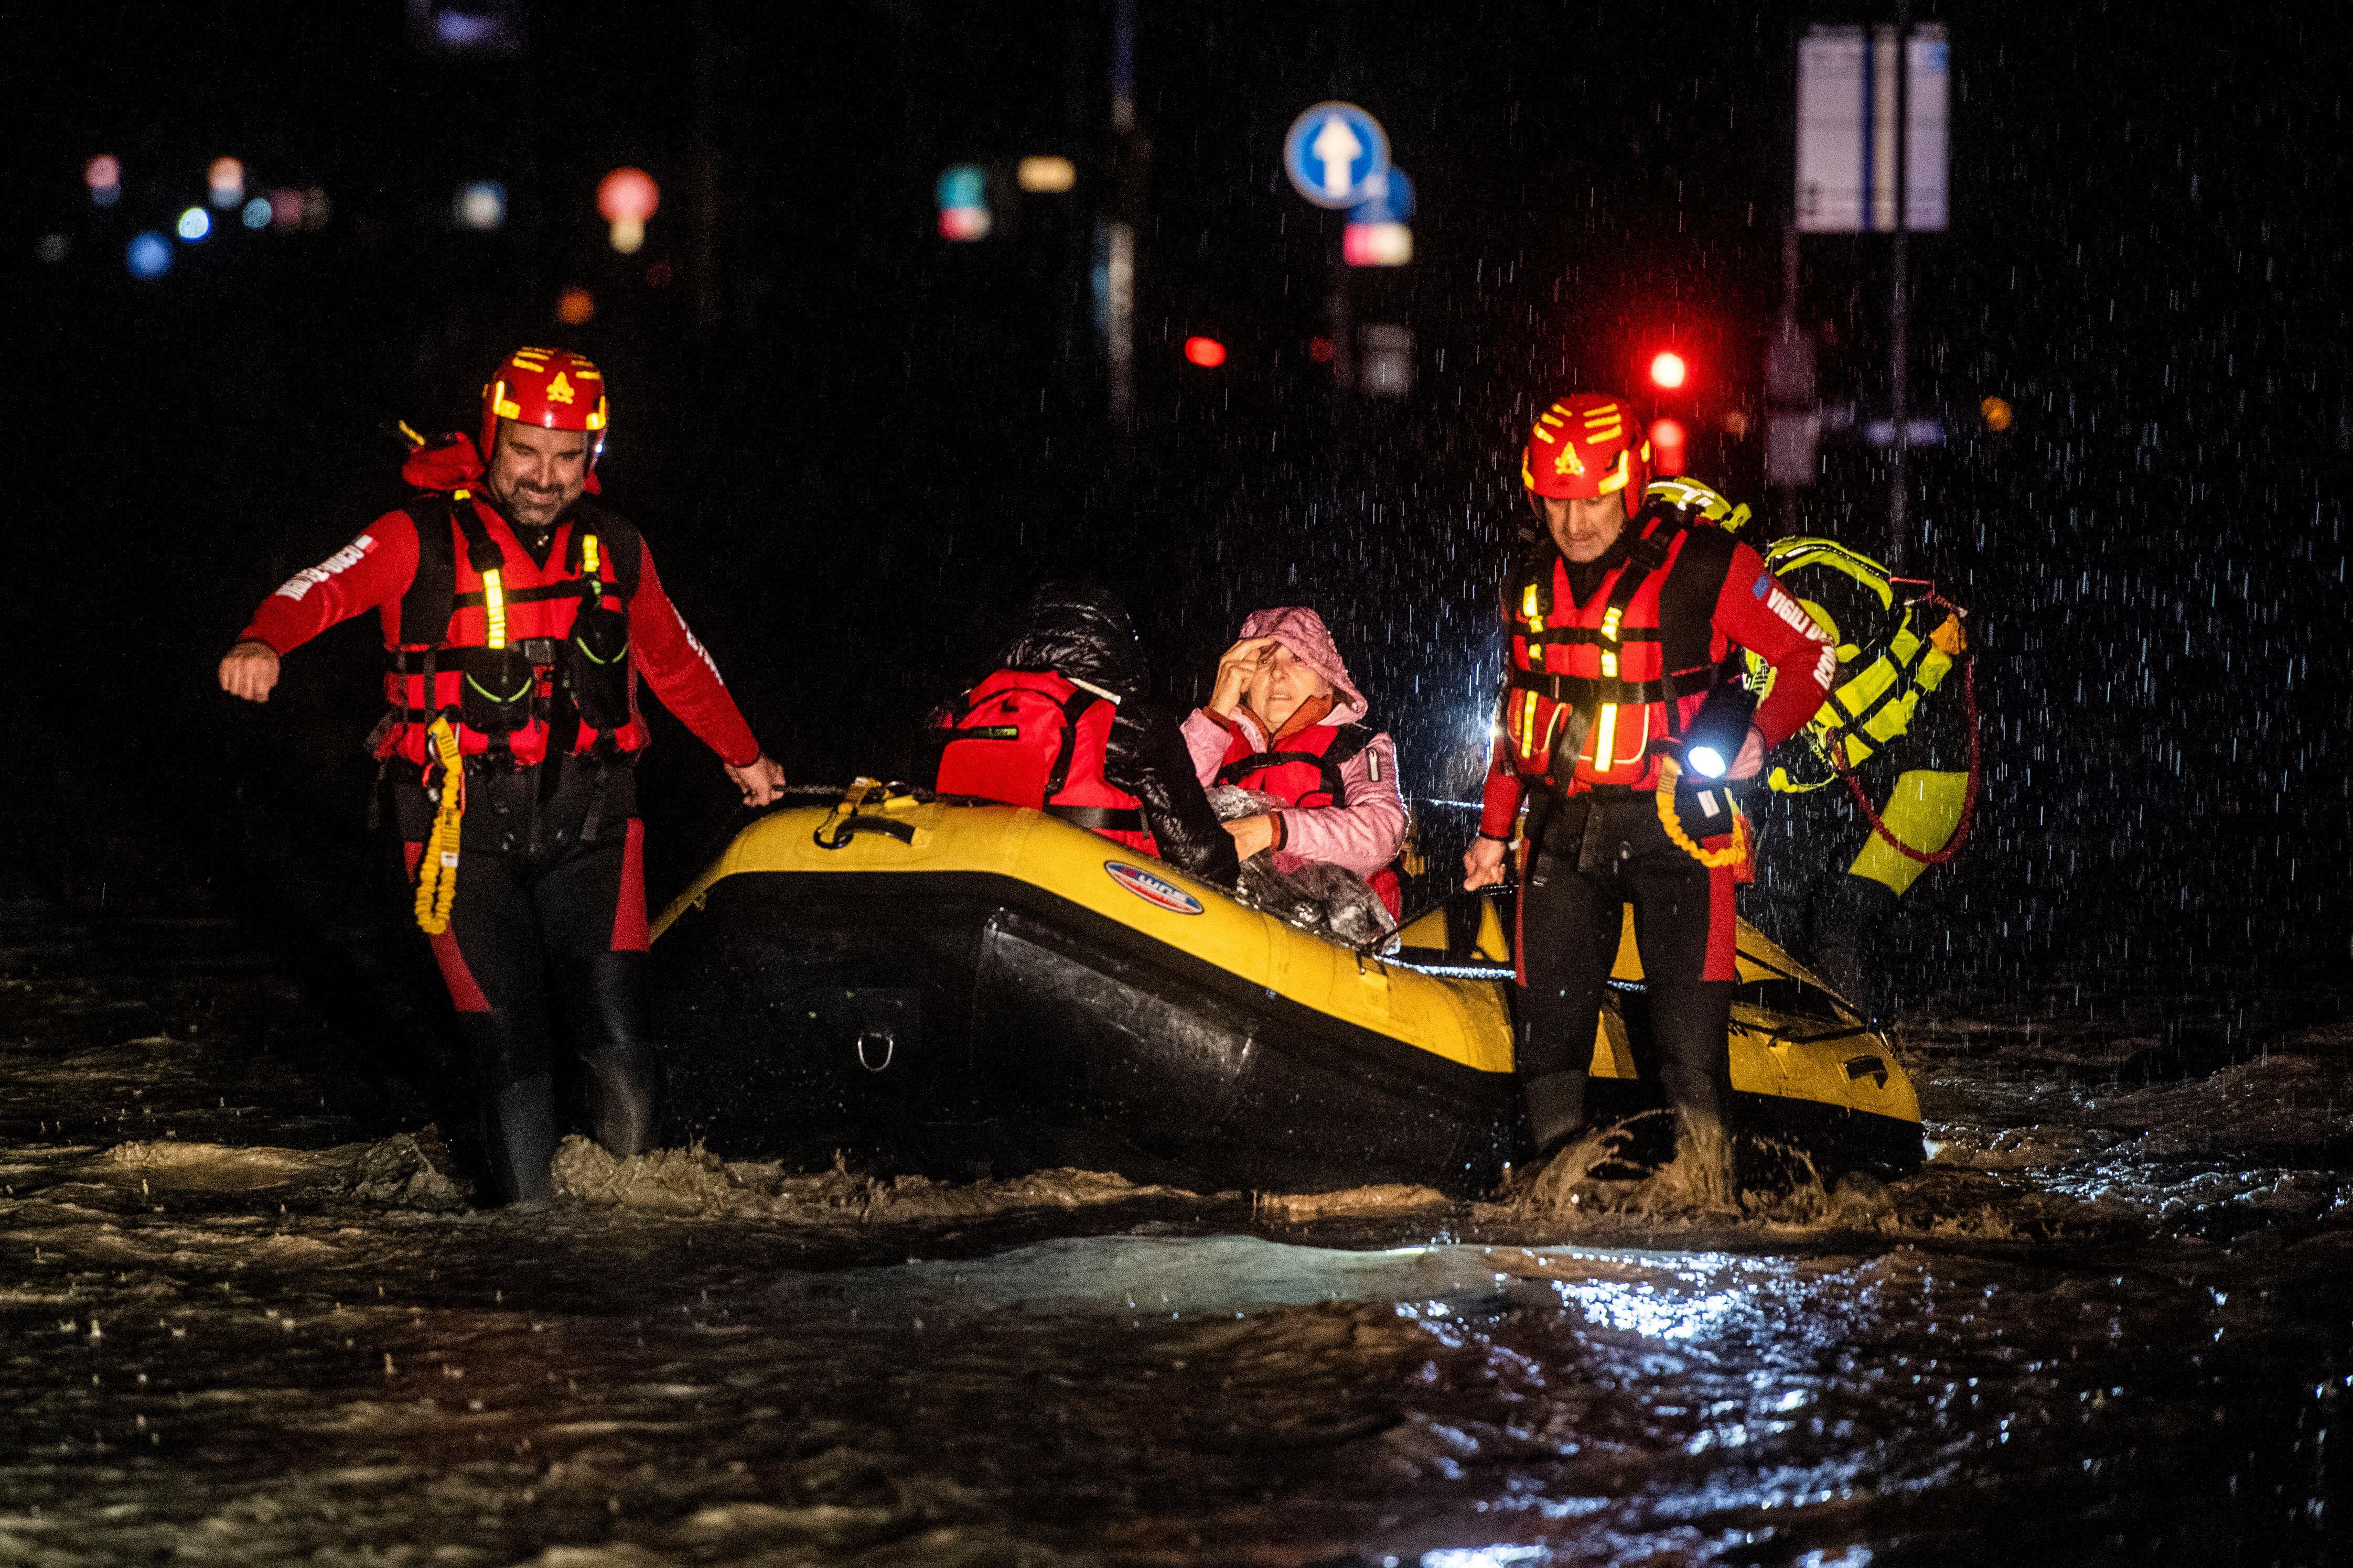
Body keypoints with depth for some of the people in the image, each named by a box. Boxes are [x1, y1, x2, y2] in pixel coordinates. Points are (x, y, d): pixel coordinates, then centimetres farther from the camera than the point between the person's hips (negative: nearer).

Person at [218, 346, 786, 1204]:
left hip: (589, 826, 2)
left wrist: (743, 754, 38)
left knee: (618, 1040, -8)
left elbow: (675, 658, 26)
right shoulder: (425, 539, -3)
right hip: (466, 834, -2)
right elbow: (325, 587, -20)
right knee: (508, 1044, -7)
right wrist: (264, 643, -42)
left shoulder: (615, 549, 9)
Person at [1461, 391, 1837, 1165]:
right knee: (1550, 1018, 0)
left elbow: (1811, 654, -1)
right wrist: (1494, 827, 19)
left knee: (1691, 1027, -9)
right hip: (1564, 826, 5)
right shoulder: (1530, 580, 9)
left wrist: (1762, 732, -16)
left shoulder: (1702, 564, -8)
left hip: (1673, 822, -5)